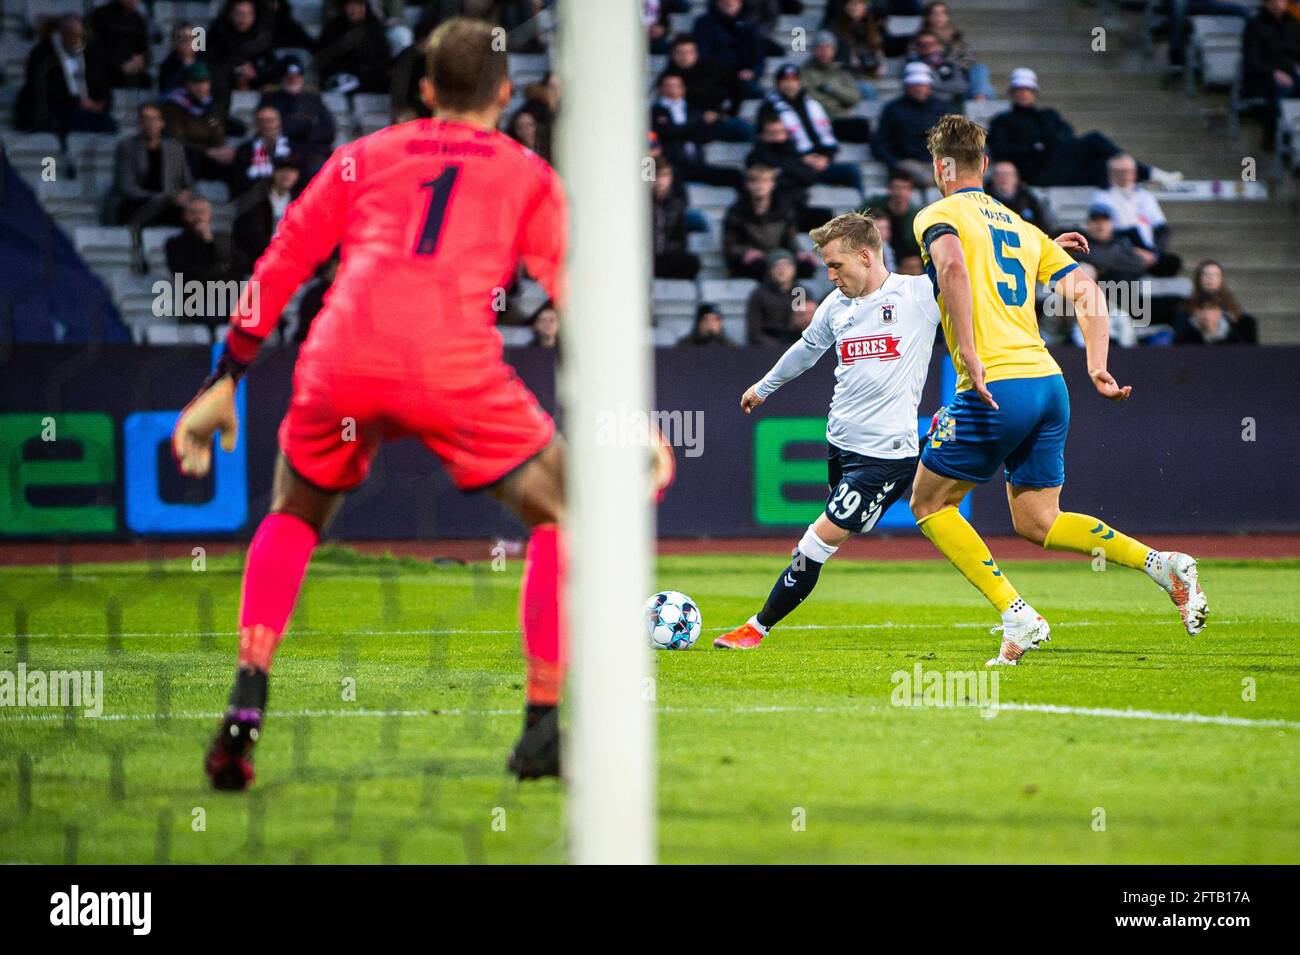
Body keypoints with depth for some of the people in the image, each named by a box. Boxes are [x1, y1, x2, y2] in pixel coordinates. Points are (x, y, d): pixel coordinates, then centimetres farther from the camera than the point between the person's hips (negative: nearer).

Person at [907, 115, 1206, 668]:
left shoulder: (938, 216, 1)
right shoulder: (1021, 227, 22)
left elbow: (952, 264, -23)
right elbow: (1086, 293, 15)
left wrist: (967, 353, -25)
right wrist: (1097, 367, 9)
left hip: (994, 388, -7)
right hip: (1049, 381, 7)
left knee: (928, 502, 9)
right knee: (1037, 524, 15)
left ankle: (1017, 616, -3)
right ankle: (1160, 564, -4)